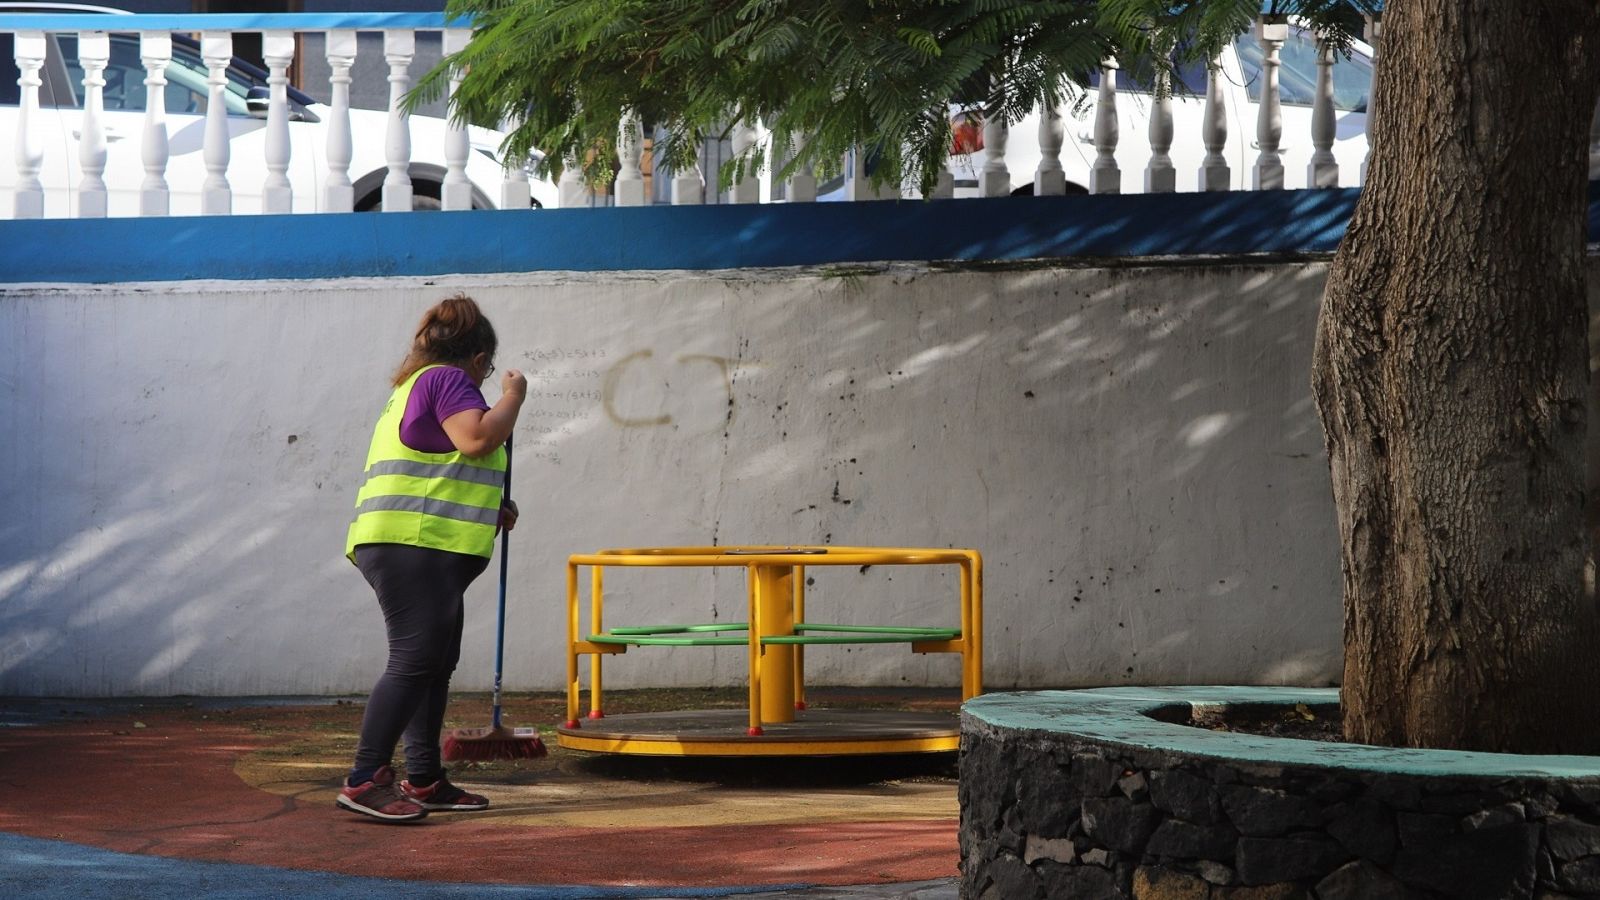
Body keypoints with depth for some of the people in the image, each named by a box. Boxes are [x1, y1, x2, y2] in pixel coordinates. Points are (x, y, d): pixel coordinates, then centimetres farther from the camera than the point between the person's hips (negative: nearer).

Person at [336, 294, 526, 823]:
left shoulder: (416, 386, 27)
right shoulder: (448, 379, -5)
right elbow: (476, 438, -22)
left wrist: (490, 511, 31)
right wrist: (513, 397, -6)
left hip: (430, 554, 11)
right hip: (413, 547, -11)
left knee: (435, 664, 12)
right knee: (414, 662, -15)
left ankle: (424, 781, 15)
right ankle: (364, 781, -19)